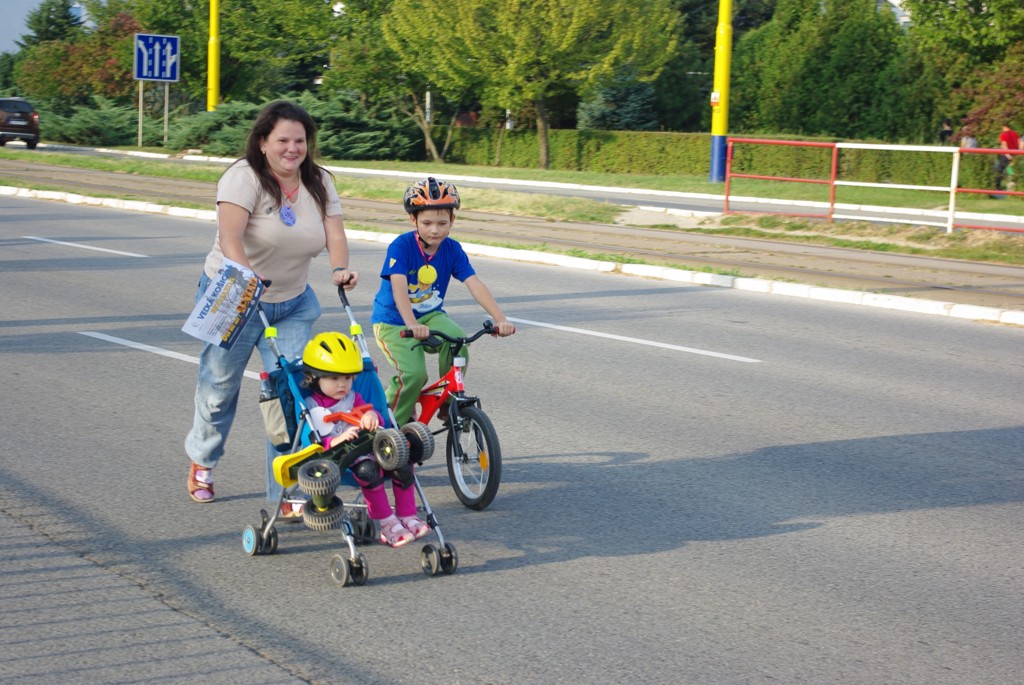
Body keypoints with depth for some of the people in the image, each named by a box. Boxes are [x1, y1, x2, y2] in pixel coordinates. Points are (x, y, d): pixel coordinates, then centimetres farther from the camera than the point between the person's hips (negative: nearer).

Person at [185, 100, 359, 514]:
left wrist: (340, 269, -32)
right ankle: (201, 463, 39)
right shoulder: (244, 177, -19)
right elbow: (230, 237, -31)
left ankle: (285, 492, -2)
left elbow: (335, 236, -10)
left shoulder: (319, 183, -1)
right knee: (220, 388, 9)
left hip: (292, 304, 4)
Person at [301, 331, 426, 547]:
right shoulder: (310, 407, 4)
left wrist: (371, 416, -18)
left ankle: (407, 516, -10)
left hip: (364, 448, 5)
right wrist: (337, 441, -28)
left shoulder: (353, 398, 21)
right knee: (368, 469, -37)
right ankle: (386, 523, -25)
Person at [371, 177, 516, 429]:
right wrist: (412, 325, -50)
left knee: (458, 341, -28)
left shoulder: (452, 249, -7)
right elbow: (399, 287, -33)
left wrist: (500, 319, -31)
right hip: (392, 320, -4)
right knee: (414, 373, -26)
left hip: (430, 315, 4)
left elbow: (475, 284, -17)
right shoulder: (401, 246, -20)